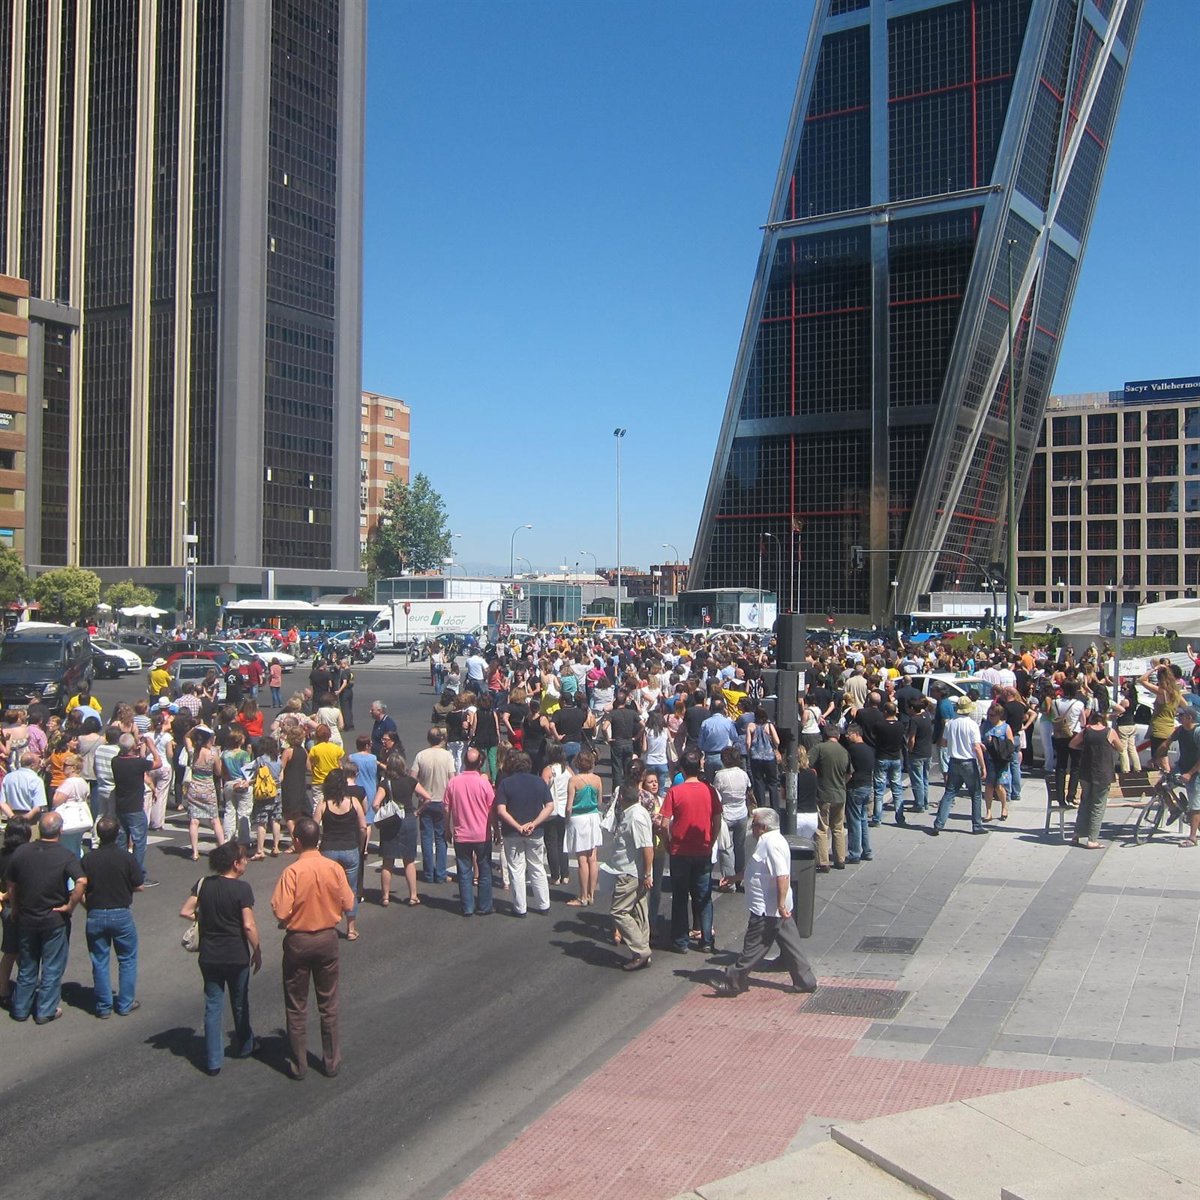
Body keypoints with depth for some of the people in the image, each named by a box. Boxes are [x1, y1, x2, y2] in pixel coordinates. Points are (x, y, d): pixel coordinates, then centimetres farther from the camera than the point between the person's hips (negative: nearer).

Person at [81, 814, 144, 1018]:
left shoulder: (88, 859, -9)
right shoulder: (126, 858, -13)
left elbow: (80, 890, -5)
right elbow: (139, 886, -6)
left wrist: (89, 907, 13)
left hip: (95, 915, 1)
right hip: (121, 914, -1)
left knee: (99, 962, 12)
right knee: (127, 959, 14)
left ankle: (104, 1006, 18)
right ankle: (125, 1004, 18)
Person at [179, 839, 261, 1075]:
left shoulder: (204, 884, -3)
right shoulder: (242, 888, -17)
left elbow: (185, 912, -2)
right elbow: (248, 925, -18)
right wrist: (257, 951, -5)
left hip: (209, 956, 3)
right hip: (237, 956, -3)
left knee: (212, 1006, 10)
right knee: (240, 1003, 19)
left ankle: (213, 1061, 12)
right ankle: (243, 1046, 38)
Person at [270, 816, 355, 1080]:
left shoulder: (292, 872, -19)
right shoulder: (334, 868, -10)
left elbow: (281, 912, -21)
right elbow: (348, 904, -3)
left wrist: (288, 918, 1)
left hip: (298, 941, -3)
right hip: (327, 939, 3)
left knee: (297, 1007, 12)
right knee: (328, 1005, 15)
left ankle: (299, 1065, 19)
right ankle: (332, 1062, 23)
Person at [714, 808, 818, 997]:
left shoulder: (772, 843, -20)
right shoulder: (771, 840, 12)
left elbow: (783, 876, -28)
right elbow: (761, 871, 25)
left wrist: (781, 903, -30)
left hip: (767, 909, -10)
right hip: (777, 908, 10)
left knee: (753, 947, 0)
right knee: (790, 944, 13)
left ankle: (734, 983, 9)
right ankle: (805, 981, 18)